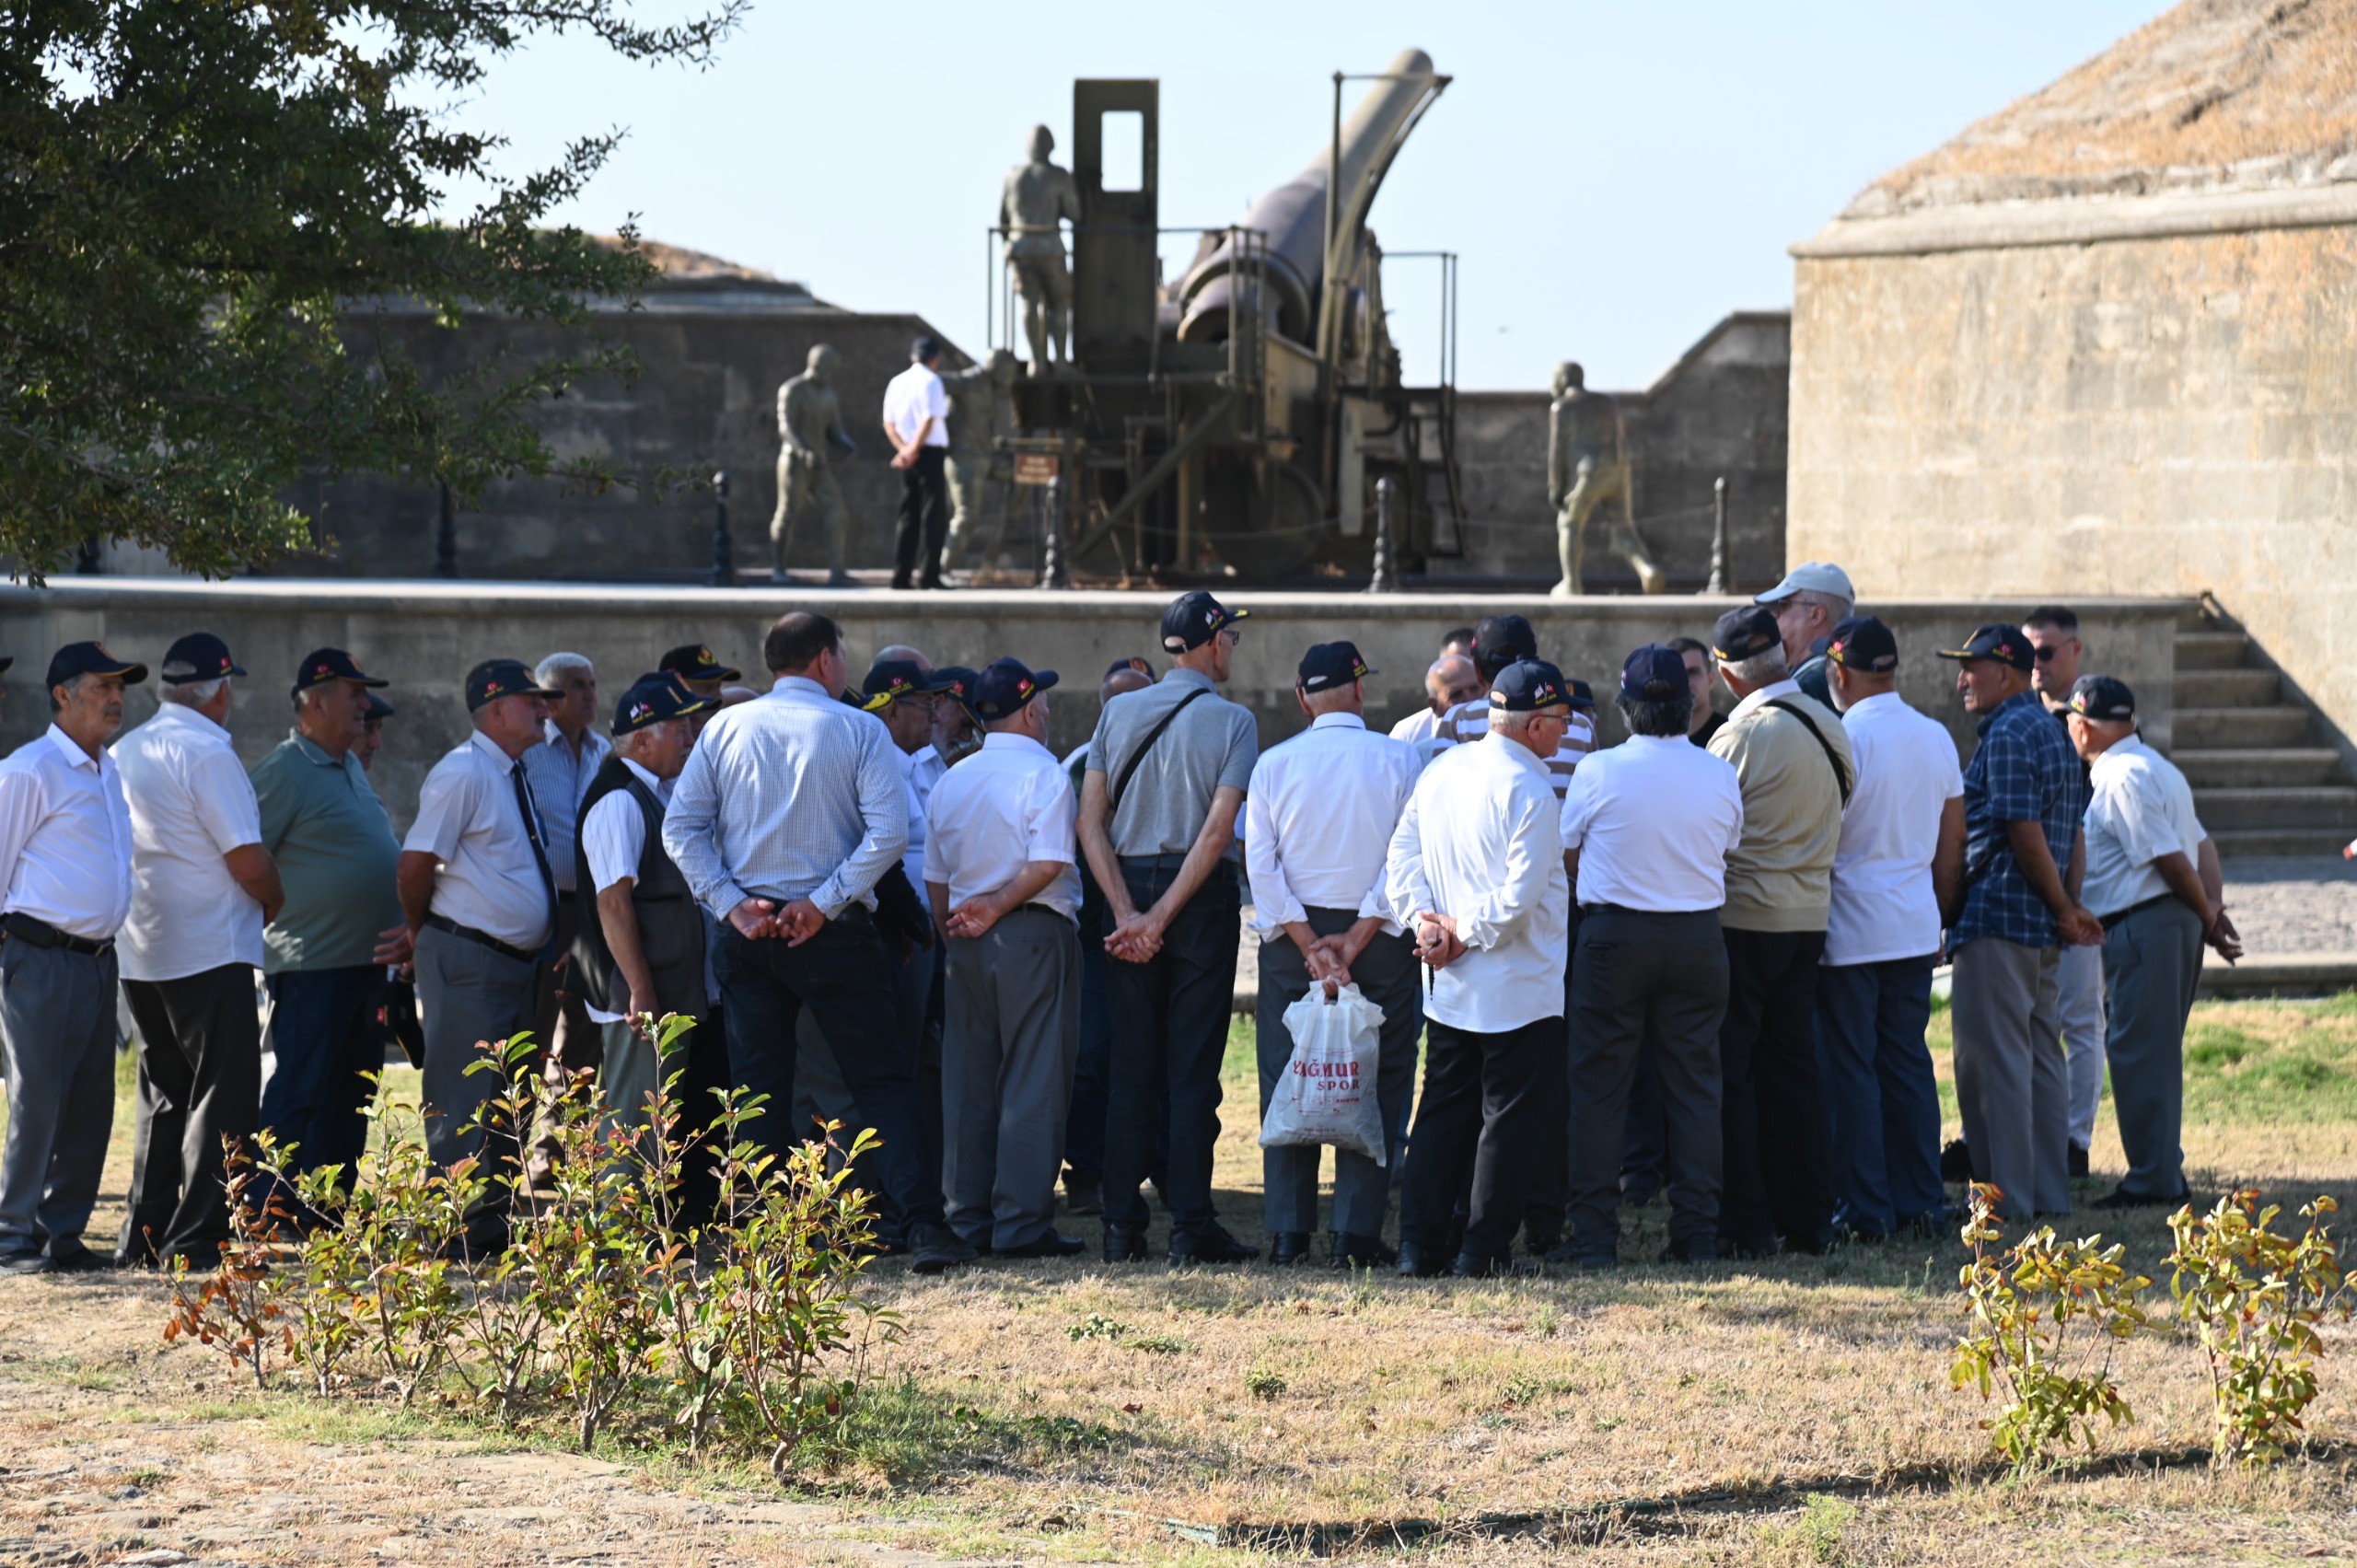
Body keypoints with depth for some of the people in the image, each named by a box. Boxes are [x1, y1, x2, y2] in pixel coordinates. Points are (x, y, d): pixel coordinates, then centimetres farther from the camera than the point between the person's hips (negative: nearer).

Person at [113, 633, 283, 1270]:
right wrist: (275, 904, 5)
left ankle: (142, 1235, 17)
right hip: (211, 953, -8)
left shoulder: (125, 751, 10)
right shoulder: (207, 753, -15)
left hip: (138, 953, 8)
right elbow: (250, 862, -17)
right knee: (221, 1097, -3)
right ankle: (197, 1238, -7)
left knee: (164, 1092, 17)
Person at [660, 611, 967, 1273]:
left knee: (758, 1087, 9)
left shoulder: (725, 729, 4)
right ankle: (921, 1225, -8)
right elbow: (889, 831, -14)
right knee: (883, 1081, 2)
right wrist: (824, 902, -12)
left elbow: (681, 827, -2)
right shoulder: (859, 730, -3)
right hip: (834, 933, -2)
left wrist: (730, 903, -5)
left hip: (747, 934, 2)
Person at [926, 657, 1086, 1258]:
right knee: (1033, 1081, -4)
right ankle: (1021, 1224, -7)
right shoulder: (1043, 775, -7)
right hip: (1035, 935, -6)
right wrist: (997, 908, -6)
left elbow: (936, 878, 15)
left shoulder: (951, 782, 13)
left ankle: (969, 1220, 11)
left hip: (967, 940, 6)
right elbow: (1048, 865, -17)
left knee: (967, 1080, 9)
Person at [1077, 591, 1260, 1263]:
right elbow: (1219, 830, -13)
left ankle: (1122, 1225, 4)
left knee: (1132, 1065, 6)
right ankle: (1190, 1226, -4)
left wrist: (1129, 913, -7)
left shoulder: (1118, 713, 6)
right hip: (1203, 897, -3)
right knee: (1192, 1067, -2)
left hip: (1128, 886, 3)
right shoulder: (1233, 721, -4)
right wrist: (1163, 917, -13)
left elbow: (1091, 820, -2)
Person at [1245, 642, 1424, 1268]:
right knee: (1375, 1086, 3)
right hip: (1378, 935, -2)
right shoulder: (1398, 759, -4)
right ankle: (1357, 1232, -3)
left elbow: (1260, 863, -5)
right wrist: (1356, 939, -10)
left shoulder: (1274, 765, 1)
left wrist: (1309, 945, -8)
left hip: (1292, 935, 2)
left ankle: (1287, 1231, 5)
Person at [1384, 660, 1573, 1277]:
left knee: (1443, 1113, 13)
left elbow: (1401, 855, 7)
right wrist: (1464, 934, -10)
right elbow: (1522, 894, -22)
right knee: (1511, 1118, 2)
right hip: (1521, 988, -7)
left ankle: (1419, 1244, 9)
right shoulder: (1529, 790, -17)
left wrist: (1424, 920, -2)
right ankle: (1483, 1250, 2)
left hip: (1449, 988, 7)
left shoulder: (1441, 770, 6)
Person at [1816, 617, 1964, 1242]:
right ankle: (1922, 1203, 12)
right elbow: (1951, 846, 12)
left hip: (1850, 932, -6)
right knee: (1909, 1061, 12)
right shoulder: (1936, 739, 7)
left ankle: (1865, 1209, 0)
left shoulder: (1843, 740, -14)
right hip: (1915, 929, 6)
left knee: (1851, 1068, 0)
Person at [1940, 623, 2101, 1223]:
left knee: (1992, 1060, -6)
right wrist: (2070, 905, 7)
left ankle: (2006, 1195, -7)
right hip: (2040, 926, 10)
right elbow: (2074, 834, 16)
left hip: (1996, 917, -10)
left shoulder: (2007, 736, -13)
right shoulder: (2053, 732, 17)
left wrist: (2065, 911, -11)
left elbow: (2025, 834, -19)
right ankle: (2048, 1192, 14)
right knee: (2041, 1055, 12)